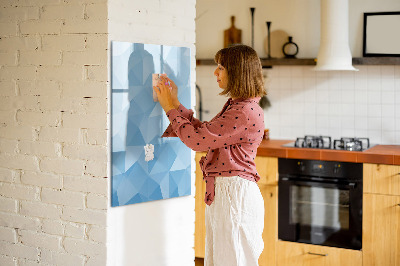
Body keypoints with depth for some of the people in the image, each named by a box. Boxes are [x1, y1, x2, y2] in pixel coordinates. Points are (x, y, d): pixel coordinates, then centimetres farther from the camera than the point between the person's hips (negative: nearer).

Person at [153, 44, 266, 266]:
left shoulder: (246, 112, -20)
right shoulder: (235, 106, 13)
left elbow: (197, 139, -20)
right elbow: (203, 132, 17)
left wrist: (170, 108, -8)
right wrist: (175, 103, 14)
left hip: (235, 194, -10)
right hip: (221, 192, 10)